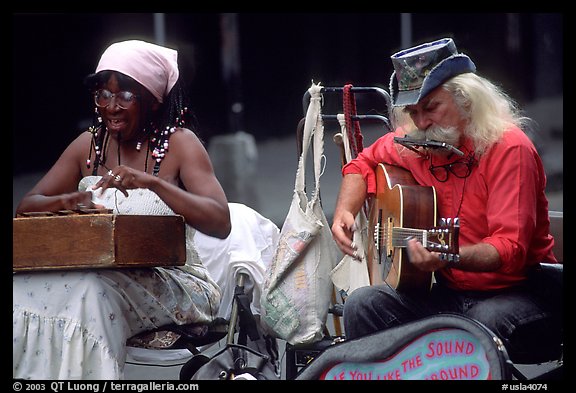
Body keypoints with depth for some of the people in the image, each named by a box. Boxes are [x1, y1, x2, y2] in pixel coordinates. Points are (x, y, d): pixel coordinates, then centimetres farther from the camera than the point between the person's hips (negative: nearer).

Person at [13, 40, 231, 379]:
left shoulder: (180, 143, -2)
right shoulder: (89, 145, 12)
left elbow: (221, 223, -14)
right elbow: (26, 207, 10)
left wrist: (153, 183, -28)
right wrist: (63, 202, -14)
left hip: (172, 282, -4)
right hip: (98, 276, 4)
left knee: (88, 292, -34)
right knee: (24, 290, -25)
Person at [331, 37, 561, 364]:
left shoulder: (508, 148, -16)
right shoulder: (416, 142, 4)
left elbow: (511, 249, -23)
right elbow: (363, 163, 24)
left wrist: (447, 257, -41)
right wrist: (345, 212, 3)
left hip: (516, 291, -6)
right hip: (449, 290, 6)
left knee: (486, 323, -39)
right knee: (362, 306, -15)